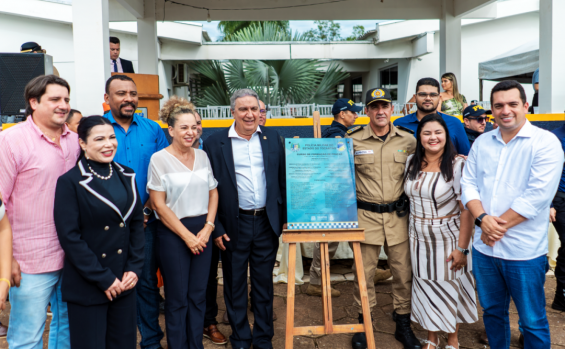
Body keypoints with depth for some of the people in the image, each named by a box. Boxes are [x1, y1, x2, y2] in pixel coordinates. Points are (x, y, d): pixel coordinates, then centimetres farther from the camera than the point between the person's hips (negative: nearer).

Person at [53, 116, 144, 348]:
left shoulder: (126, 176, 6)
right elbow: (69, 237, -12)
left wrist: (134, 268, -1)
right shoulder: (70, 182, -9)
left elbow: (137, 223, 9)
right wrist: (103, 279, -13)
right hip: (87, 288, -4)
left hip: (125, 282, 5)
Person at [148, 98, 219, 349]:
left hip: (203, 231, 4)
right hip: (173, 233, -4)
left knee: (198, 295, 11)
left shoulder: (202, 156, 6)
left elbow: (213, 194, 9)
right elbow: (159, 205, -10)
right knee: (177, 299, 5)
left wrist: (208, 228, -4)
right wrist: (187, 236, -11)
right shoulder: (159, 159, -7)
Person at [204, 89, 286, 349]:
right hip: (234, 225, -2)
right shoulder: (215, 143, -4)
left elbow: (283, 180, 7)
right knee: (235, 286, 11)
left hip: (266, 222, 2)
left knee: (264, 283, 14)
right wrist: (216, 229, -7)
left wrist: (285, 218, 4)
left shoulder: (272, 138, 5)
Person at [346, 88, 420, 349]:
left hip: (398, 215, 2)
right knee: (364, 271, 6)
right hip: (366, 215, -1)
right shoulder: (353, 140, -3)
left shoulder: (408, 140, 3)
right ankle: (363, 324, 25)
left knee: (403, 271, 9)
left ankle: (403, 325, 27)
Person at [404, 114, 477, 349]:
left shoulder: (458, 165, -14)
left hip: (447, 237, -4)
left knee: (449, 286, 9)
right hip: (419, 237, 4)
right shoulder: (411, 163, 2)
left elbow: (466, 209, -16)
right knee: (425, 286, 13)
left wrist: (462, 248, -18)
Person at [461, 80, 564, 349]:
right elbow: (468, 183, 4)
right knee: (492, 311, 20)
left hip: (524, 251, -5)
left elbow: (537, 195, -18)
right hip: (483, 248, 5)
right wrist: (482, 219, -13)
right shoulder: (482, 142, 7)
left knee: (532, 321, 9)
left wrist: (500, 225, -15)